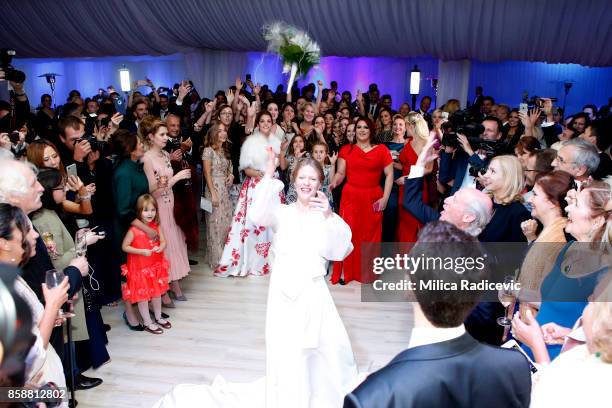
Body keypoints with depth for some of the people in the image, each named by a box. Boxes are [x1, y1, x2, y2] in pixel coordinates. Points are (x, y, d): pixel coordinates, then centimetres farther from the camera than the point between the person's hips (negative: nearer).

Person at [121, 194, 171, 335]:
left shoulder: (156, 227, -4)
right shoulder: (134, 230, -19)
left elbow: (163, 242, 1)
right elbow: (124, 247, -15)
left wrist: (160, 248, -22)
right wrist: (141, 251, -25)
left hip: (155, 266, 5)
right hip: (140, 268, -5)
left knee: (157, 292, 18)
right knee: (142, 296, 6)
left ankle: (158, 318, 37)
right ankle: (148, 323, 20)